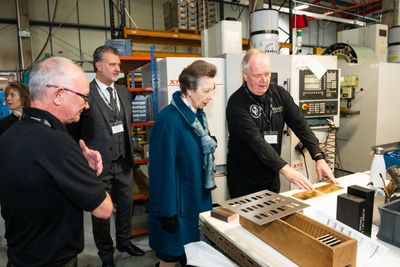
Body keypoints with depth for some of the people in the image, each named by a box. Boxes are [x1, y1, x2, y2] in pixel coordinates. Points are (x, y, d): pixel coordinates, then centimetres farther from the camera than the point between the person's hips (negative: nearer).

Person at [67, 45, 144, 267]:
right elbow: (74, 132, -8)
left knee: (126, 204, 18)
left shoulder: (124, 92, 7)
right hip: (99, 163, -5)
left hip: (124, 161, 6)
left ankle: (124, 241, 42)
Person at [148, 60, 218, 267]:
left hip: (199, 198, 8)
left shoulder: (197, 114, 2)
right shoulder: (169, 120, -24)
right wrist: (167, 211, -18)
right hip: (178, 202, -8)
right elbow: (163, 169, -23)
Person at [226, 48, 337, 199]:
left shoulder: (279, 94, -1)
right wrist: (286, 169, -35)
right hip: (243, 180, -5)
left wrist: (319, 158, -16)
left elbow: (300, 125, -4)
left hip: (271, 175, 5)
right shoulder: (237, 103, -19)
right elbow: (255, 140, -28)